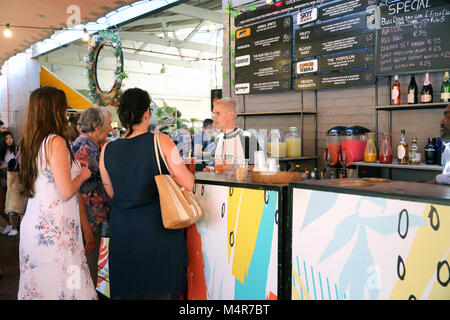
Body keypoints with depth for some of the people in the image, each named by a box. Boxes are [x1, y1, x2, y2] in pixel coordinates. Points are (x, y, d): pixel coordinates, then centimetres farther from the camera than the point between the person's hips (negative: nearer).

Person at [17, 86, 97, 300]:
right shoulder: (56, 142, -15)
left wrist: (74, 169, 19)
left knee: (38, 284, 15)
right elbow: (66, 192, -19)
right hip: (54, 227, -9)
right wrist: (82, 175, 0)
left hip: (34, 222, 9)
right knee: (62, 285, -1)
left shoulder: (29, 142, 10)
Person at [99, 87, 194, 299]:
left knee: (126, 291, 16)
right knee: (161, 291, 11)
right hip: (158, 231, -3)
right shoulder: (160, 141, -11)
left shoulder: (107, 150, 0)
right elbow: (188, 184, -11)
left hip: (122, 232, 4)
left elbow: (112, 193, 12)